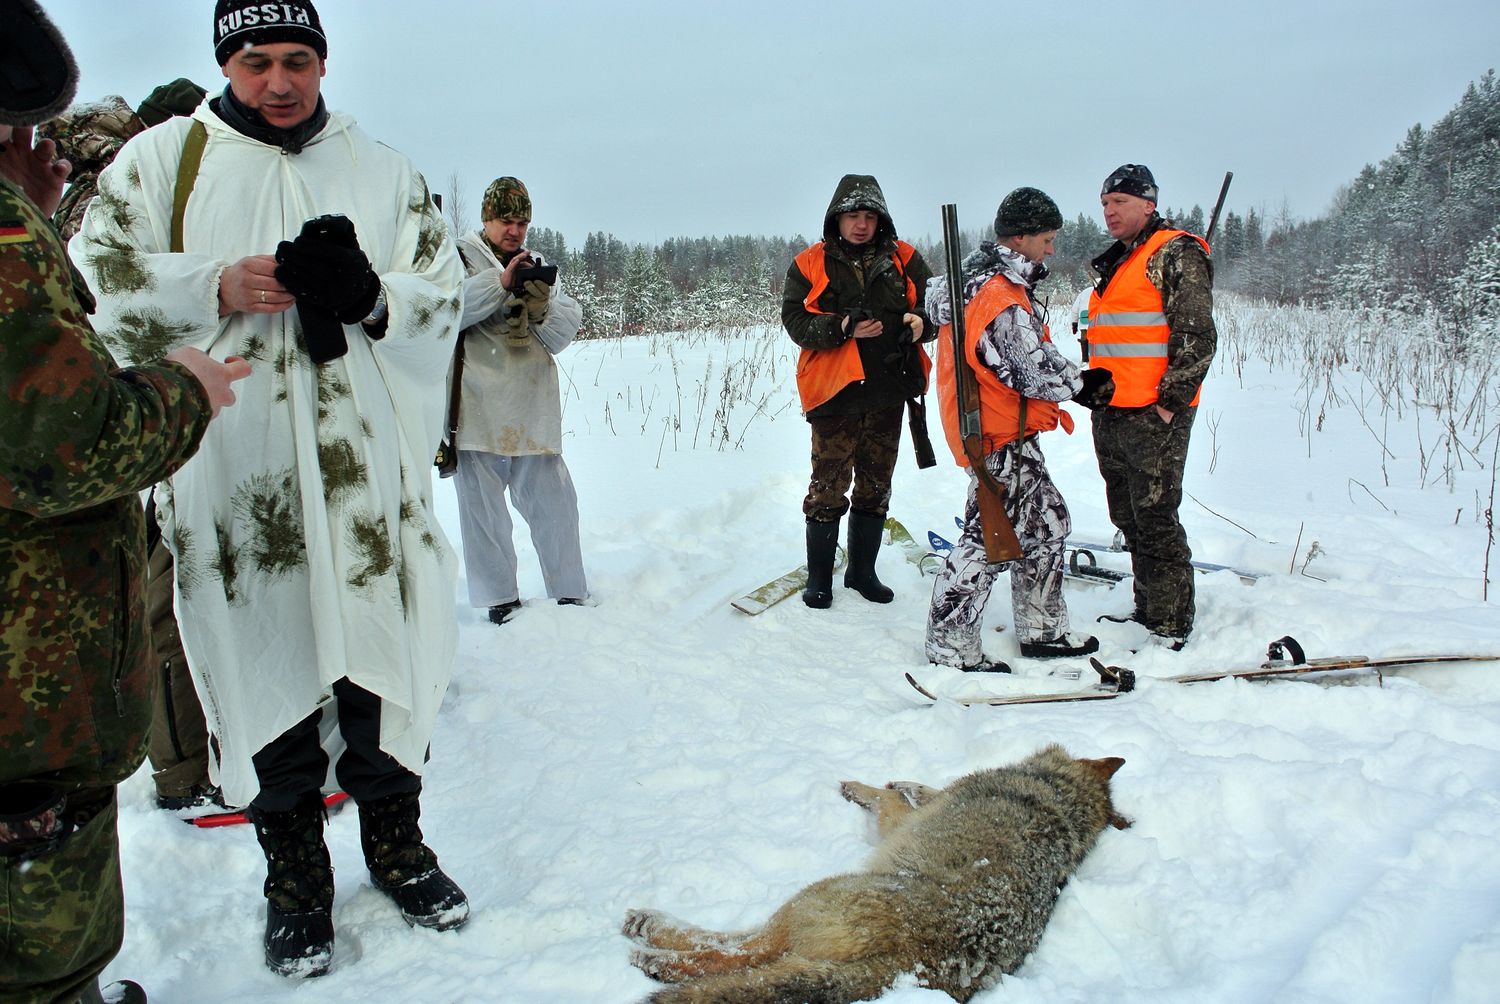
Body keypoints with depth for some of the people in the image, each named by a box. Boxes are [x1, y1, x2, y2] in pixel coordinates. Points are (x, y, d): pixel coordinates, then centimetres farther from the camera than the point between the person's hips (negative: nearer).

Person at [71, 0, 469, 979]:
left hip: (368, 474, 1)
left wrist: (371, 295, -13)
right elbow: (100, 278, 1)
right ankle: (295, 878, 25)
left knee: (383, 661, 8)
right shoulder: (161, 158, 8)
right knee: (268, 678, 7)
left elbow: (444, 297, 8)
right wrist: (216, 288, -14)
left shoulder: (385, 170, 12)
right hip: (232, 477, -1)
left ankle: (397, 845, 30)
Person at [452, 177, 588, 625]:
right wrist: (501, 283, -20)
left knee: (555, 500, 5)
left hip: (533, 410, 4)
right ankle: (500, 596, 14)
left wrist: (543, 300, -11)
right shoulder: (460, 256, 4)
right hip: (478, 410, -4)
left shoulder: (537, 263, 19)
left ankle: (569, 591, 18)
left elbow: (566, 330, 8)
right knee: (483, 507, 1)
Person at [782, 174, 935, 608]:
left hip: (888, 393, 3)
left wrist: (922, 321, -17)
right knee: (828, 489, 0)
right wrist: (840, 328, -22)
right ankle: (819, 576, 14)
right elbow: (794, 320, -6)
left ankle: (862, 570, 27)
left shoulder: (903, 259, 6)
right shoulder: (811, 264, 1)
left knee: (875, 487, 13)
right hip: (835, 393, -3)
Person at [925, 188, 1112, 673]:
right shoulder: (1004, 301, -22)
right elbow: (1035, 374, -24)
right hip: (1000, 437, -11)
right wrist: (1081, 385, -3)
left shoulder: (976, 276, 8)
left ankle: (1043, 629, 28)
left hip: (1008, 435, 11)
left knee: (1047, 522, 17)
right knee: (991, 536, -5)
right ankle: (950, 646, 5)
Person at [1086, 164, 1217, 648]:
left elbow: (1197, 336, -15)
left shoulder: (1177, 255, -8)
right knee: (1129, 520, 15)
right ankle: (1147, 609, 27)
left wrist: (1171, 401, -18)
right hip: (1110, 416, 9)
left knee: (1155, 521, -6)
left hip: (1154, 415, -9)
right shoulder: (1115, 263, 20)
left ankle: (1171, 627, 3)